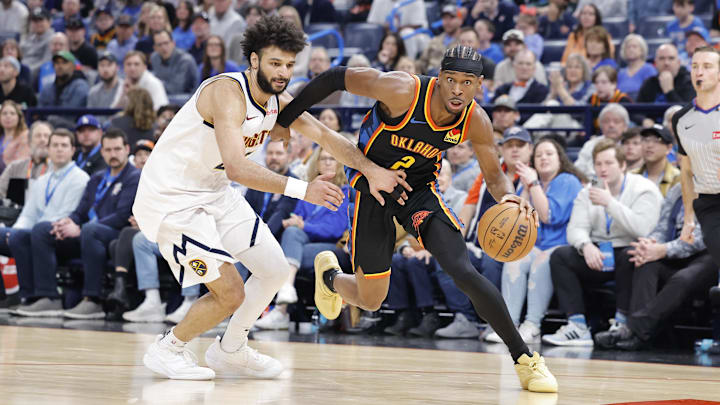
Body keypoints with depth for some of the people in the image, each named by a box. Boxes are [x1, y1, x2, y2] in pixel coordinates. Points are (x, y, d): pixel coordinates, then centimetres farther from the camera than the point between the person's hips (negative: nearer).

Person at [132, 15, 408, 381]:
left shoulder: (278, 100, 0)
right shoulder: (228, 93, -28)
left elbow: (325, 136, 10)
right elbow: (236, 168, -39)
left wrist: (372, 170, -3)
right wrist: (302, 190, -43)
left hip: (214, 193, 9)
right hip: (172, 198, -9)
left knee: (275, 270, 10)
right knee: (230, 294, -12)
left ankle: (230, 351, 30)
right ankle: (166, 350, 12)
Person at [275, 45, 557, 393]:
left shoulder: (476, 122, -17)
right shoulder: (402, 91, -30)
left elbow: (493, 175, -1)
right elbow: (335, 78, -18)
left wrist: (509, 197, -26)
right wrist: (282, 120, -12)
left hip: (420, 191, 2)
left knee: (463, 272, -20)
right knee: (370, 300, 2)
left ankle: (525, 359, -10)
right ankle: (329, 274, 40)